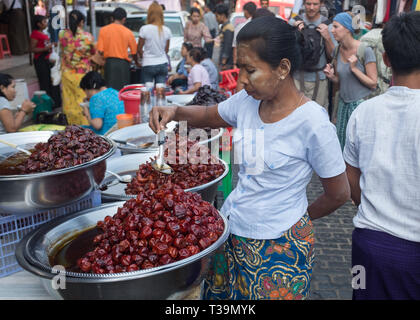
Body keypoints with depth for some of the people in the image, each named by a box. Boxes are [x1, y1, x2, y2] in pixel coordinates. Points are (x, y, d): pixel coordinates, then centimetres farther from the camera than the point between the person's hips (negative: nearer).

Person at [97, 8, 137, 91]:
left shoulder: (103, 30, 2)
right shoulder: (128, 32, -1)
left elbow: (100, 50, -3)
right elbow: (134, 52, 3)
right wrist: (137, 62, 21)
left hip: (109, 63, 1)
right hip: (123, 63, -1)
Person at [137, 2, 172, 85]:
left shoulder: (144, 29, -10)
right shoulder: (167, 30, -1)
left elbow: (139, 49, -1)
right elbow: (166, 49, 9)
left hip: (148, 65, -3)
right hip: (162, 64, 3)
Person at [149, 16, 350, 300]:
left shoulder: (312, 122, -21)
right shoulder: (247, 101, -3)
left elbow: (339, 194, -11)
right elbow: (208, 115, 16)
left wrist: (301, 216, 4)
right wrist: (174, 112, -4)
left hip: (279, 245, -6)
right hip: (231, 228, 6)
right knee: (218, 294, 18)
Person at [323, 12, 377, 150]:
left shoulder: (365, 50, -14)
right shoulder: (337, 50, 4)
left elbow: (373, 83, -12)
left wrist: (354, 68, -21)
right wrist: (331, 76, -8)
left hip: (361, 103, -6)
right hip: (343, 102, 6)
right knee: (340, 143, 9)